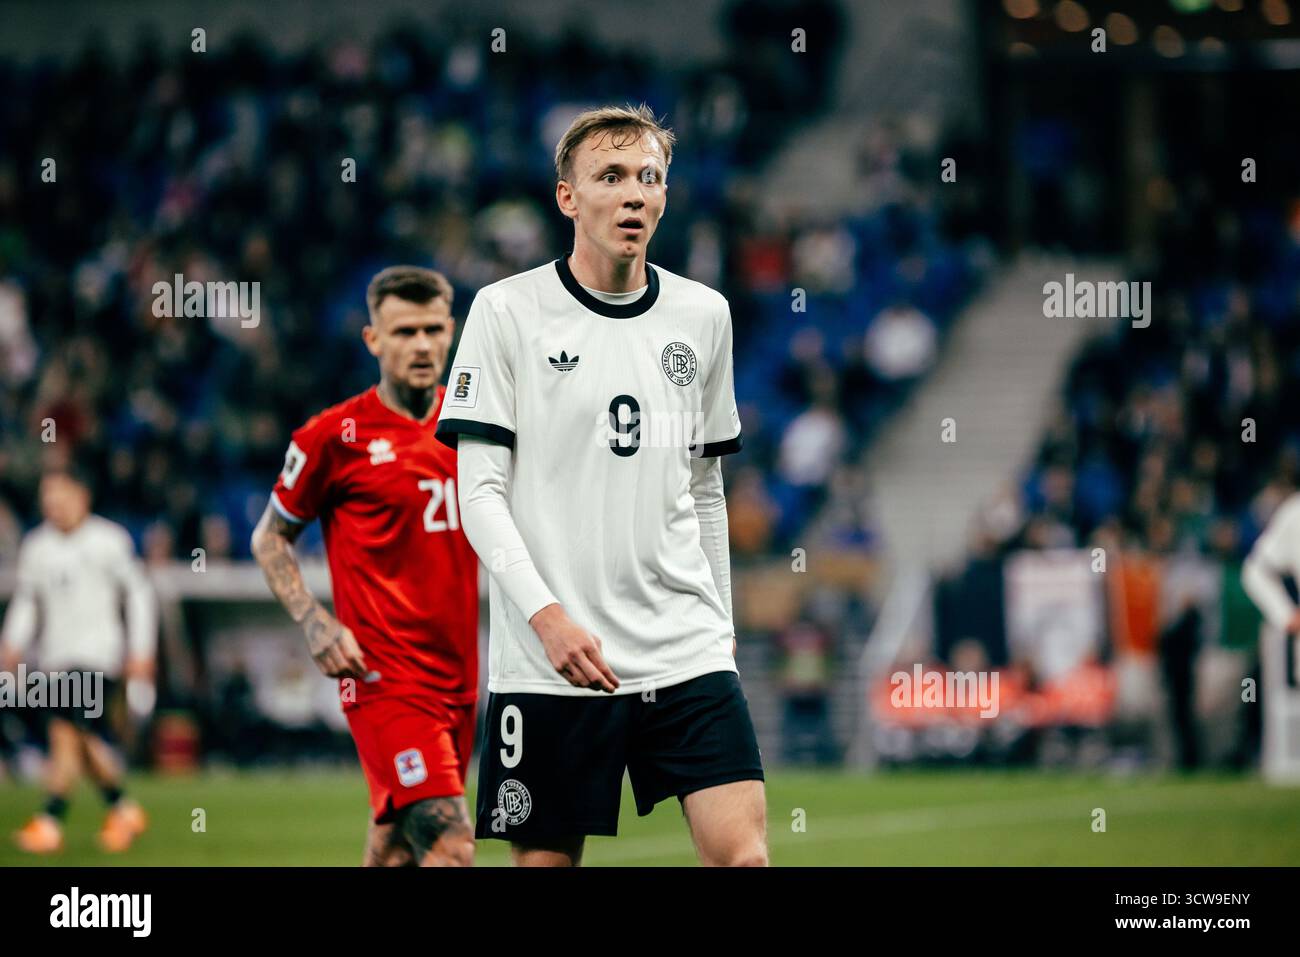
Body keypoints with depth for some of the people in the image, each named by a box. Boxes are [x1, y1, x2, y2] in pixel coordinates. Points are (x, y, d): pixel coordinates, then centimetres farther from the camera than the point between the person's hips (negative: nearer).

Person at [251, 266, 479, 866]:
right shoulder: (336, 436, -5)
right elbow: (271, 537, 6)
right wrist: (314, 623, -9)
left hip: (459, 676, 6)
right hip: (385, 676, -6)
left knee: (393, 854, 11)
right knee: (451, 846, -18)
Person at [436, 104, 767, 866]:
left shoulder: (704, 315, 11)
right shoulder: (507, 311, -1)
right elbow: (480, 492, -6)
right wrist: (546, 615, -17)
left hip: (688, 656, 3)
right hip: (548, 660, -3)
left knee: (743, 850, -12)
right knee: (546, 860, 0)